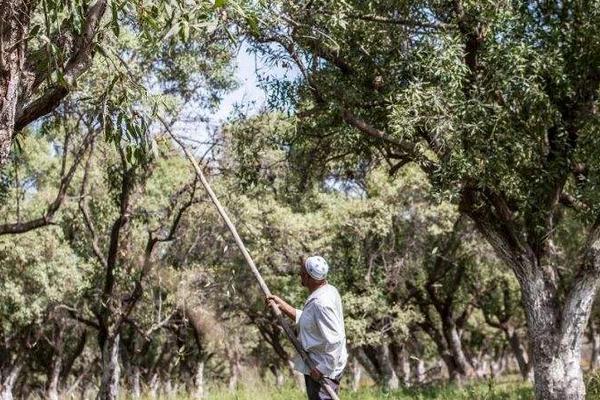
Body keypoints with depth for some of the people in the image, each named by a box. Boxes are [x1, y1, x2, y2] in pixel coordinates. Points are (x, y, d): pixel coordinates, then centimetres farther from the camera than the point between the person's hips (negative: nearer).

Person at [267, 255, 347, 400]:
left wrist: (322, 368, -22)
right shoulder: (329, 291, 6)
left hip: (323, 372, -10)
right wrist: (281, 305, 14)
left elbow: (334, 341, -28)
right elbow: (304, 320, 17)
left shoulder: (320, 303, -26)